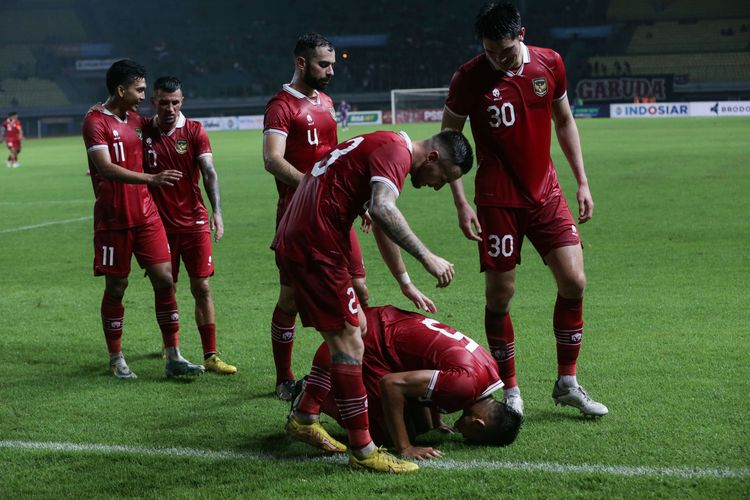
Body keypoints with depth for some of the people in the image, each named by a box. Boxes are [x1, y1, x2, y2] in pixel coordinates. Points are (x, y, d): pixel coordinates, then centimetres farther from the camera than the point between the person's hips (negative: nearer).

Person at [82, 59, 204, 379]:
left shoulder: (136, 120, 12)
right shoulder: (96, 122, -10)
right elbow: (106, 168, -23)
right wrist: (151, 179, -33)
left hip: (146, 215, 6)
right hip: (113, 219, -6)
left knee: (164, 279, -1)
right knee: (116, 287, 3)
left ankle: (173, 357, 3)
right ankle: (116, 360, 15)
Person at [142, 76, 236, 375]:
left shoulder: (194, 131, -2)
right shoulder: (143, 132, 1)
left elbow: (209, 172, -12)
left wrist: (216, 210, -25)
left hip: (194, 221, -1)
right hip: (160, 224, 1)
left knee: (202, 288, -3)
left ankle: (210, 356, 0)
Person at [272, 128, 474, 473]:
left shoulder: (384, 147, 22)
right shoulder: (397, 151, -11)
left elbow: (383, 226, 32)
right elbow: (383, 210, -29)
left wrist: (406, 284, 35)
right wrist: (427, 257, -25)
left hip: (294, 242, 11)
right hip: (315, 246, -11)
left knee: (354, 327, 19)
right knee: (349, 344, -8)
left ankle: (304, 419, 28)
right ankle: (362, 451, -4)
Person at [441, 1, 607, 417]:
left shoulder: (550, 64, 0)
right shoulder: (469, 78, -9)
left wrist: (582, 182, 11)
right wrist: (460, 203, -7)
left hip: (546, 192, 3)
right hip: (498, 200, -3)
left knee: (573, 282, -4)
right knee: (499, 296, -1)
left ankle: (567, 384, 11)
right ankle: (511, 390, 15)